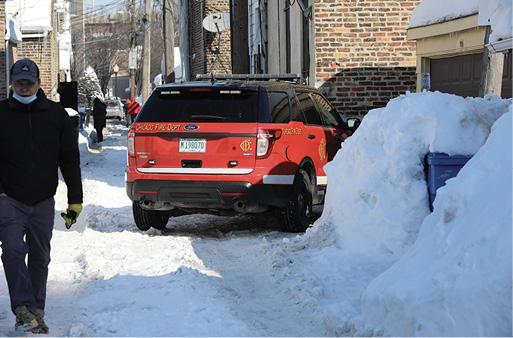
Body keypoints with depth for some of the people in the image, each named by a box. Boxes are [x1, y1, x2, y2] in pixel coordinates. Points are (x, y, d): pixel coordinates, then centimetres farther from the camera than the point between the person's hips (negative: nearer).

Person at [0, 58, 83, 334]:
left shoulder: (56, 114, 5)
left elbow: (70, 159, 8)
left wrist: (75, 199, 4)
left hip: (43, 202, 2)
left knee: (40, 258, 8)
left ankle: (37, 312, 19)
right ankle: (24, 311, -23)